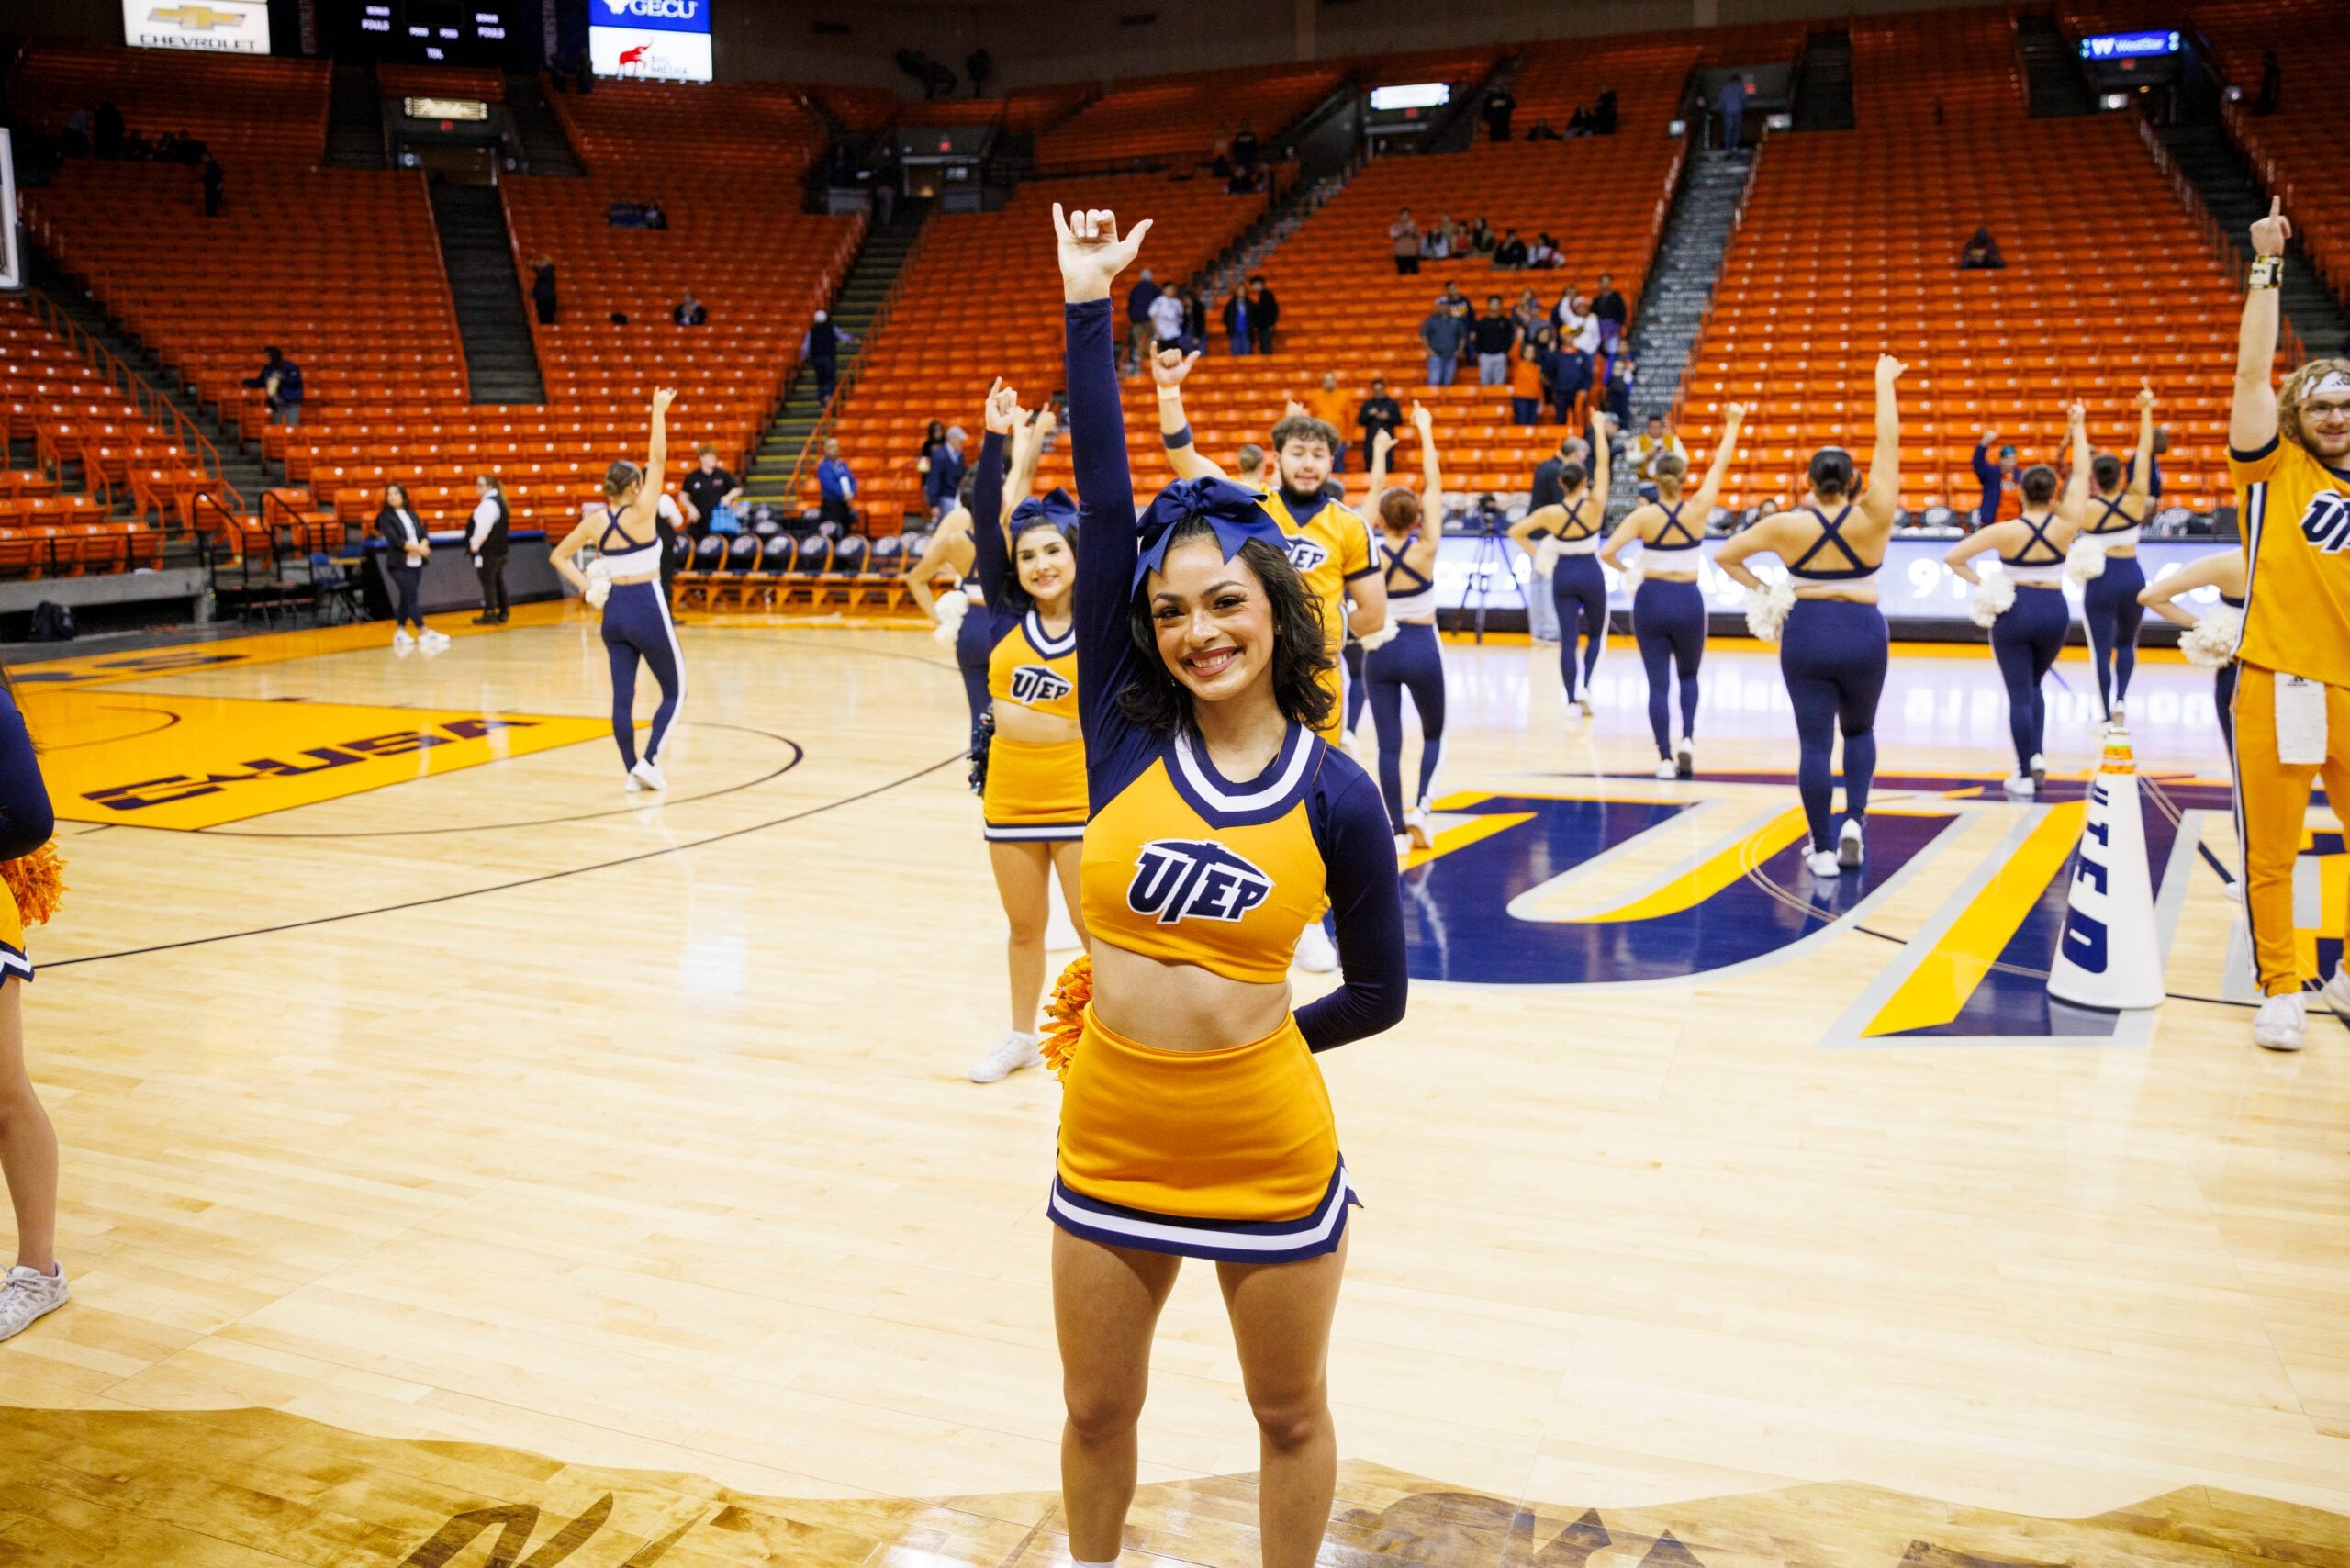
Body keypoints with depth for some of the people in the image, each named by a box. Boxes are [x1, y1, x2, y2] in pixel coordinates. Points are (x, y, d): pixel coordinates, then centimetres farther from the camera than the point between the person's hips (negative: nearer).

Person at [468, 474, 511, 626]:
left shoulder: (488, 503, -17)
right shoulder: (499, 501, 14)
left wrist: (475, 544, -11)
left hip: (487, 550, -10)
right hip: (499, 548, 10)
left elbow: (484, 528, -24)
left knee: (488, 582, -4)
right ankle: (503, 612, 18)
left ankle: (489, 614, -1)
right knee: (498, 581, 14)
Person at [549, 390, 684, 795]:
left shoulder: (595, 520, 1)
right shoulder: (640, 513, -14)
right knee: (674, 692, 8)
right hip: (648, 610, -5)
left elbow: (559, 557, 10)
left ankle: (631, 773, 8)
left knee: (622, 696, 7)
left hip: (614, 611, 5)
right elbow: (658, 459, -14)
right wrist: (659, 412, -11)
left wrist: (587, 588, 6)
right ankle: (648, 761, -6)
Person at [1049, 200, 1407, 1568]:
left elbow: (1381, 993, 1)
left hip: (1270, 1157, -2)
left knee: (1291, 1416, 19)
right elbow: (1106, 506, -13)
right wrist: (1091, 304, -13)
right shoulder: (1127, 736, -7)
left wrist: (1248, 1039, 5)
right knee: (1099, 1414, 20)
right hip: (1109, 1147, 2)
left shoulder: (1336, 796, -10)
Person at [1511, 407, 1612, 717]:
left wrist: (1536, 554, 6)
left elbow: (1515, 532, -2)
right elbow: (1602, 464, -8)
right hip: (1591, 575, 0)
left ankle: (1572, 701, -1)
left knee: (1568, 639, 4)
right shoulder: (1594, 505, -13)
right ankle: (1585, 687, -1)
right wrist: (1599, 429, -1)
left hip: (1563, 576, 1)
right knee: (1596, 634, 18)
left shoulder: (1550, 514, -10)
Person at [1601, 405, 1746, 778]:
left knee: (1657, 683, 4)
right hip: (1688, 601, 1)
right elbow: (1720, 464, 6)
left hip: (1651, 600, -1)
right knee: (1689, 675, 22)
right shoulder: (1697, 509, -5)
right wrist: (1733, 423, 17)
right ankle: (1687, 737, 2)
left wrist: (1626, 569, 7)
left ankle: (1666, 758, -1)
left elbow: (1607, 554, -14)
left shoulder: (1644, 515, -7)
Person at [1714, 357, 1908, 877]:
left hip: (1806, 636, 0)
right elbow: (1889, 444, -2)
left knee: (1814, 743, 3)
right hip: (1863, 637, 1)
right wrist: (1885, 383, 5)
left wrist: (1759, 589, 11)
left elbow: (1724, 555, 2)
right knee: (1859, 730, 22)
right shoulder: (1872, 519, -6)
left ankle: (1823, 850, 4)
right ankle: (1854, 819, 2)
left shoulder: (1787, 525, -4)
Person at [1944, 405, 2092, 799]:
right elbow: (2081, 475, 5)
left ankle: (2025, 775, 1)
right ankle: (2037, 753, 8)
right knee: (2034, 685, 24)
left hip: (2013, 612, -3)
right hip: (2054, 612, 3)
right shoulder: (2065, 525, -6)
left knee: (2019, 693, 1)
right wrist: (2077, 428, 13)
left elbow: (1953, 557, -12)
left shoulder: (2005, 531, -10)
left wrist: (1980, 583, -5)